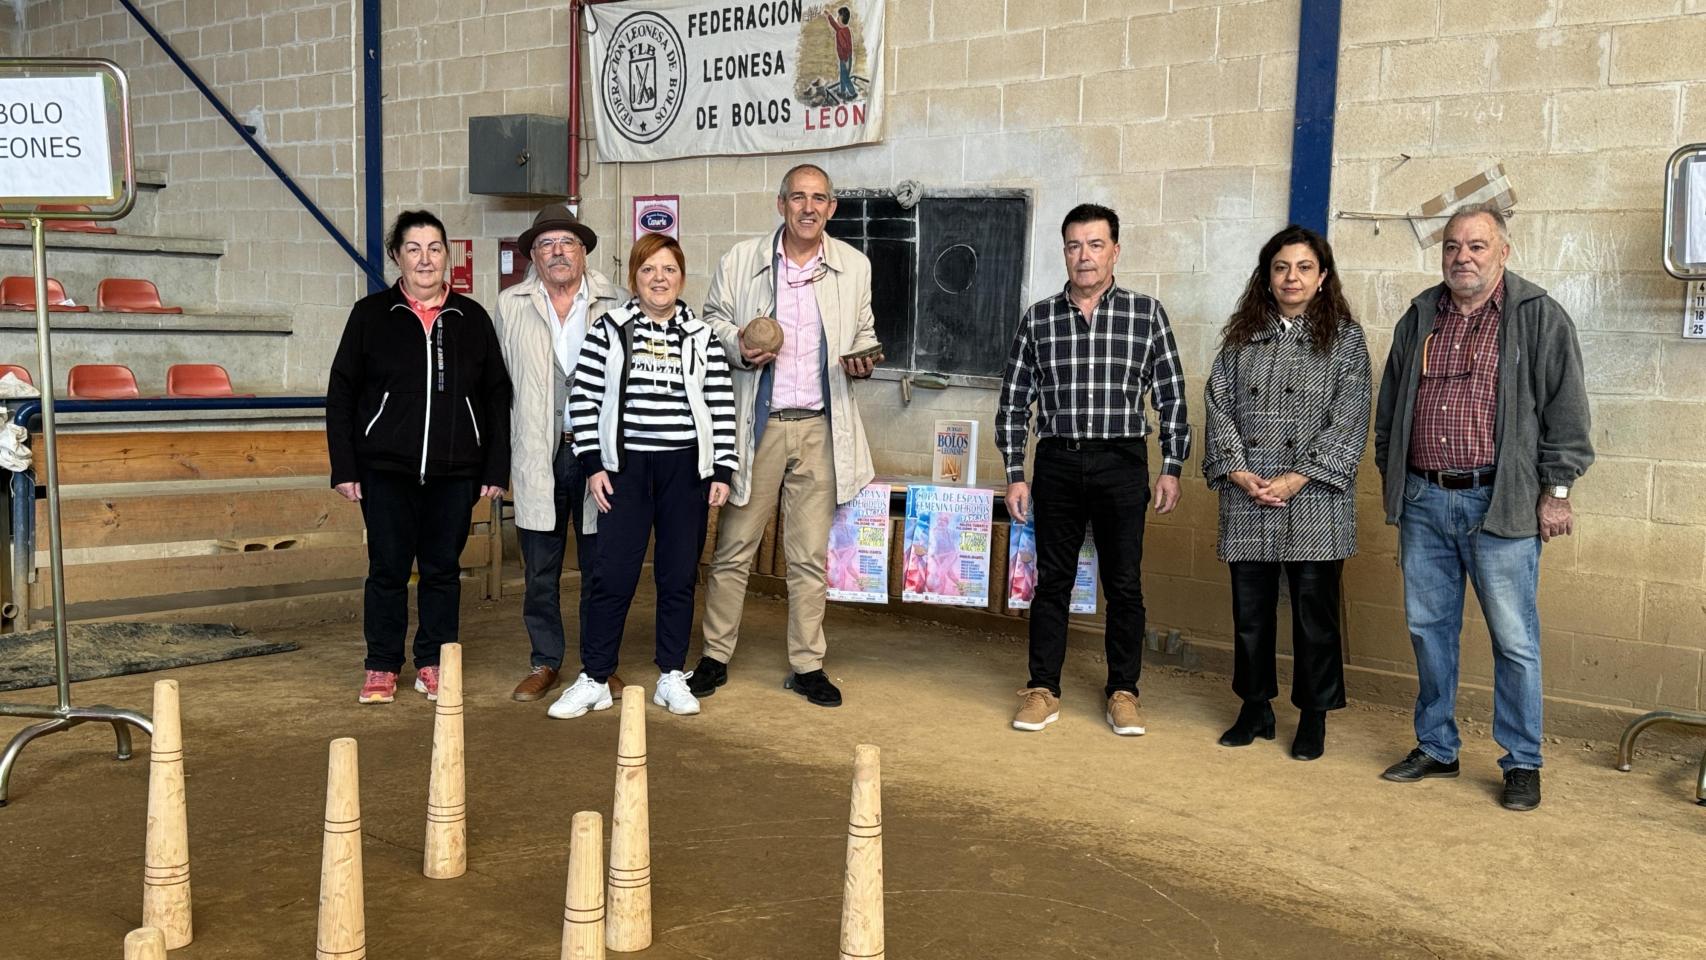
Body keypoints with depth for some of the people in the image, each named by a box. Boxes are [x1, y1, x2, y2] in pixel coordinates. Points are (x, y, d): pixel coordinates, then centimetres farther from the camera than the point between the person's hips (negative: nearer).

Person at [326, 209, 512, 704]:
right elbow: (341, 394, 2)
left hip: (454, 472, 1)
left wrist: (496, 468, 3)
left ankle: (433, 664, 21)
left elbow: (497, 397, 8)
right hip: (386, 468, -1)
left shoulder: (472, 319, 6)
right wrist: (344, 467, -3)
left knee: (443, 567, 8)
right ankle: (382, 667, 17)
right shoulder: (370, 315, 2)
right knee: (388, 567, 4)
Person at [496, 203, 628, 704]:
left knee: (600, 568, 6)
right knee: (540, 572, 8)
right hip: (538, 456, 1)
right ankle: (544, 662, 20)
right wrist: (502, 456, 7)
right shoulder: (511, 306, 7)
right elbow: (501, 383, 11)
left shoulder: (617, 303, 2)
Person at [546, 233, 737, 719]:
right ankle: (594, 679, 8)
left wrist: (722, 470, 0)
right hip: (624, 466, -1)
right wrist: (593, 465, -5)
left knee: (679, 575, 6)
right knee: (613, 574, -2)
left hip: (685, 468, 1)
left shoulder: (702, 337, 5)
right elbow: (583, 399, 0)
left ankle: (672, 676, 17)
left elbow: (721, 407, 4)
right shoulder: (609, 330, 1)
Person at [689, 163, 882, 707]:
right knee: (733, 549, 4)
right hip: (757, 424, -1)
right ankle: (716, 657, 18)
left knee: (810, 556, 8)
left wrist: (862, 359, -3)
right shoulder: (742, 260, 1)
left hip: (820, 427, 2)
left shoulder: (854, 267, 7)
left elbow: (863, 332, 19)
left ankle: (807, 665, 18)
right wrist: (738, 348, -10)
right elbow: (713, 319, 10)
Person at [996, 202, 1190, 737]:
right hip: (1057, 462, 1)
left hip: (1121, 464, -1)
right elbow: (1014, 401, 7)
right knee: (1052, 581, 7)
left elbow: (1172, 398, 4)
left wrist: (1172, 468, -1)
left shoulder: (1146, 313, 2)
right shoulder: (1039, 319, 5)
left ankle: (1123, 692, 18)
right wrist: (1015, 475, 2)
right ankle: (1043, 691, 17)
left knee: (1124, 584, 5)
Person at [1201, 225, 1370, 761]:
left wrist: (1296, 479, -13)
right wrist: (1239, 472, -7)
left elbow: (1348, 420, -5)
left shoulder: (1344, 340, 2)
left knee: (1314, 612, 3)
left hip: (1314, 502, -3)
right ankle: (1255, 708, 24)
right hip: (1247, 498, 3)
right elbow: (1219, 407, 7)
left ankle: (1313, 717, 17)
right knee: (1249, 608, 9)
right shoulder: (1242, 338, 11)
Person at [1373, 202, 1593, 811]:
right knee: (1429, 629, 11)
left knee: (1514, 639, -1)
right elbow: (1390, 405, 20)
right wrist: (1391, 476, 17)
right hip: (1423, 502, 5)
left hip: (1499, 504, -5)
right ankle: (1436, 749, 25)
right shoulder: (1420, 318, 12)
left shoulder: (1538, 318, -2)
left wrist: (1556, 491, -7)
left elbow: (1565, 410, -4)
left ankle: (1522, 763, 12)